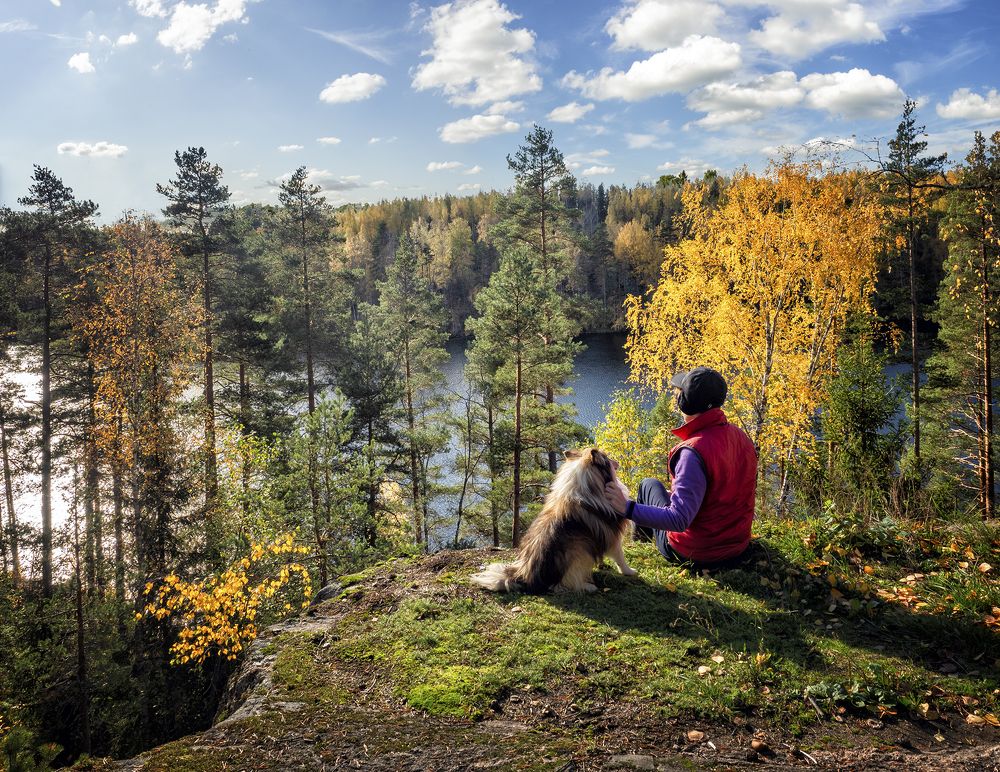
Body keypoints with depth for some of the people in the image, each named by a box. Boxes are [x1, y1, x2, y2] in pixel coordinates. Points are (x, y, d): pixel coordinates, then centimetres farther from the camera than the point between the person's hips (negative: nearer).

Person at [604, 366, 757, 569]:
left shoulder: (694, 451, -31)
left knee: (649, 485, 17)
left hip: (693, 555, -6)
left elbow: (679, 519, -34)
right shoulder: (741, 437, -7)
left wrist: (627, 508, -33)